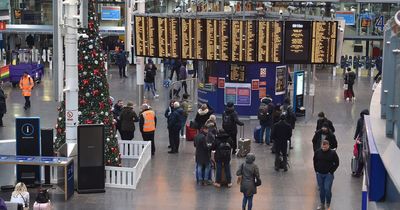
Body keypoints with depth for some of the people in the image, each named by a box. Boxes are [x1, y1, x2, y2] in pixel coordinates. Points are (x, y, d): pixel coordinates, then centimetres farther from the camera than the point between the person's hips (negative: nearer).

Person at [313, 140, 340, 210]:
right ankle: (322, 204, 23)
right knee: (321, 189, 10)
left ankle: (328, 204, 10)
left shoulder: (332, 153, -10)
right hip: (319, 174, 3)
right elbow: (315, 161, 11)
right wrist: (316, 170, 5)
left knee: (327, 189, -9)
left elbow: (336, 163, -2)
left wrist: (331, 171, -6)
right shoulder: (317, 152, -3)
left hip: (328, 174, -3)